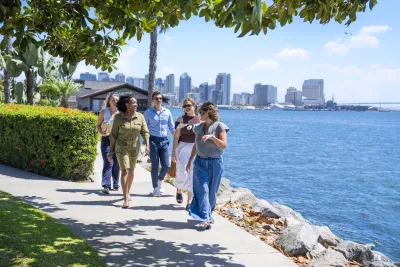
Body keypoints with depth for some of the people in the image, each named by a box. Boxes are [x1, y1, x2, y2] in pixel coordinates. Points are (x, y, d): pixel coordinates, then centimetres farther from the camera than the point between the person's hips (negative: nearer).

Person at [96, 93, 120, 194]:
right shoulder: (104, 111, 1)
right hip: (106, 139, -2)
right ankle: (106, 186, -15)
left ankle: (115, 185, 22)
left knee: (116, 163, 9)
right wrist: (102, 133, -13)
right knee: (108, 162, -13)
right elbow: (98, 125, 5)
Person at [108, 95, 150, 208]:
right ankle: (126, 199, -10)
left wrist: (147, 145, -16)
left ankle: (127, 193, 36)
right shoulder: (118, 117, -10)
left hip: (135, 148, 3)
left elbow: (145, 132, -1)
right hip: (121, 148, -3)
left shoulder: (140, 117, -4)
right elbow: (113, 135, -4)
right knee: (125, 171, -13)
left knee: (131, 171, 15)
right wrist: (111, 151, -4)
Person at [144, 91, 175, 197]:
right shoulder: (148, 113, 0)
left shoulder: (167, 112, 7)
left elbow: (172, 128, 11)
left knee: (166, 165, 1)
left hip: (164, 141, 3)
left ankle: (160, 180, 31)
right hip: (153, 140, -3)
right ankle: (155, 188, 15)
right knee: (155, 165, 1)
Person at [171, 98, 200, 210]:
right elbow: (176, 137, -3)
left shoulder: (200, 120, 4)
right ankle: (179, 190, 26)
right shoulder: (181, 119, -1)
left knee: (193, 176, 3)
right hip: (183, 148, -2)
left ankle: (189, 201, 12)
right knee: (182, 173, -8)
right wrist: (173, 152, -8)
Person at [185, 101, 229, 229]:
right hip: (200, 162, 3)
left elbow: (223, 145, -13)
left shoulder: (219, 126, -5)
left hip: (214, 163, -3)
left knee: (212, 192, 8)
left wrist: (212, 136, -26)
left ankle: (208, 215, 25)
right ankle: (205, 219, -11)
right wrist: (190, 161, 18)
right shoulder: (199, 127, 9)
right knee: (202, 190, -9)